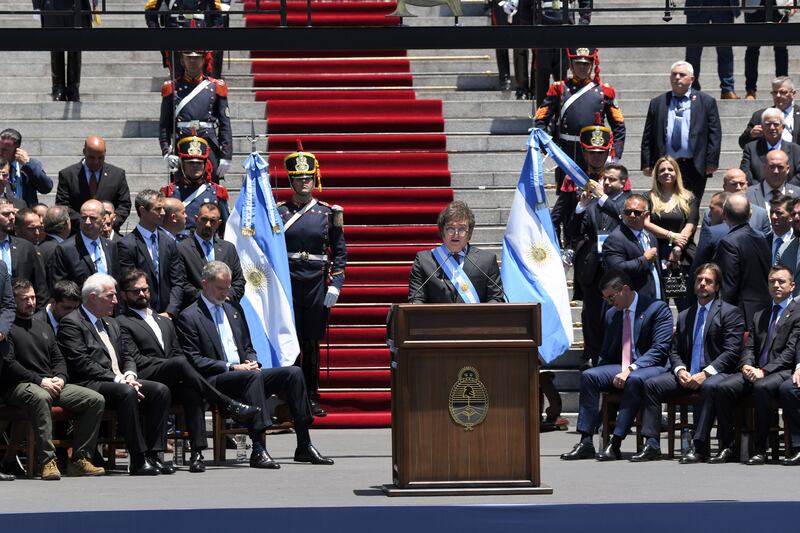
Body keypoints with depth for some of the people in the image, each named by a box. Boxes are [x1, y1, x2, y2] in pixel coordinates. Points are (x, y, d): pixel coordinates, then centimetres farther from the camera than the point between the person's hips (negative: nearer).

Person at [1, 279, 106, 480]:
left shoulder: (43, 328, 26)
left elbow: (58, 359, 22)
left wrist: (60, 377, -1)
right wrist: (39, 380, -16)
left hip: (51, 383, 7)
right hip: (19, 386, -7)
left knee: (96, 399, -12)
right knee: (40, 397, -43)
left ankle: (80, 459, -14)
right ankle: (47, 461, -41)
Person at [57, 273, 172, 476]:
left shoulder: (110, 323, 24)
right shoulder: (71, 323, -4)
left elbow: (126, 356, 23)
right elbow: (82, 364, -14)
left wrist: (129, 375, -1)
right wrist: (118, 379, -18)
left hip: (119, 381, 8)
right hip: (90, 384, -8)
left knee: (161, 391, -13)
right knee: (127, 393, -36)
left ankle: (152, 455, -16)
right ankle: (137, 460, -34)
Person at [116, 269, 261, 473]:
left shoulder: (165, 322, 32)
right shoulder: (122, 323, 10)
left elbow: (179, 353, 25)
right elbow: (135, 360, -3)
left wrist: (183, 372, 0)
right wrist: (169, 363, -11)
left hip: (172, 381, 5)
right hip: (146, 379, -5)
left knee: (191, 390, -31)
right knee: (180, 364, -34)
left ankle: (197, 452, -41)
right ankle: (229, 407, -32)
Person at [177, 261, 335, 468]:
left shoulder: (234, 309, 23)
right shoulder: (189, 317, -1)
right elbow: (195, 361, -9)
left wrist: (251, 362, 1)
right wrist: (232, 368, -16)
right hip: (215, 380, -7)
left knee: (293, 373, -13)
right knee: (253, 377, -38)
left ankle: (304, 447, -15)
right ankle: (258, 450, -44)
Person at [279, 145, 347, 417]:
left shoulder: (328, 213, 6)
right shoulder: (279, 212, 4)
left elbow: (339, 251, 7)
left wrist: (335, 284, -1)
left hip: (317, 287, 1)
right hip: (287, 287, -1)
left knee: (312, 343, 6)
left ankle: (312, 398, 14)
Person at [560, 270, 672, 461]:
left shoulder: (658, 309, -5)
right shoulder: (612, 314, 16)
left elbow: (660, 349, -14)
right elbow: (606, 352, 22)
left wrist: (631, 369, -24)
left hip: (652, 367, -6)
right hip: (621, 368, 6)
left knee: (634, 380, -38)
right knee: (588, 376, -19)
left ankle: (615, 444, -37)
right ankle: (586, 443, -22)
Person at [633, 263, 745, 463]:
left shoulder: (730, 312, 2)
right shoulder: (684, 316, 22)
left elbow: (731, 352, -8)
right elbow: (675, 351, 18)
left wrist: (706, 373, -19)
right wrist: (680, 370, -5)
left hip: (715, 373, -6)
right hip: (687, 375, 6)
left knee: (709, 387, -39)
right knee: (651, 384, -14)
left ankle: (699, 446, -36)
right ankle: (651, 444, -17)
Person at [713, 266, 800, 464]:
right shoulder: (759, 315, 24)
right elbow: (749, 347, 17)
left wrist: (764, 371, -18)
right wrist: (746, 365, -6)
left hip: (782, 371, -6)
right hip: (755, 371, 6)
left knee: (762, 387, -38)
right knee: (723, 387, -21)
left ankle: (760, 450, -31)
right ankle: (726, 447, -16)